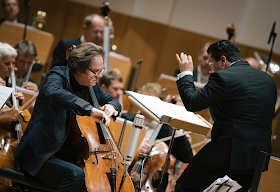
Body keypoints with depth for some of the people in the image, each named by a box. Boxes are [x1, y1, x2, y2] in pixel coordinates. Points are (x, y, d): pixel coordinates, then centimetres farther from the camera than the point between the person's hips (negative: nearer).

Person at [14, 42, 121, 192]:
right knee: (75, 174, -33)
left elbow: (112, 101, 24)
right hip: (40, 156, -8)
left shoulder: (90, 85, 8)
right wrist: (89, 109, -51)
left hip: (69, 155, 8)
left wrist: (110, 106, -4)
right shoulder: (58, 75, -14)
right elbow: (53, 92, -39)